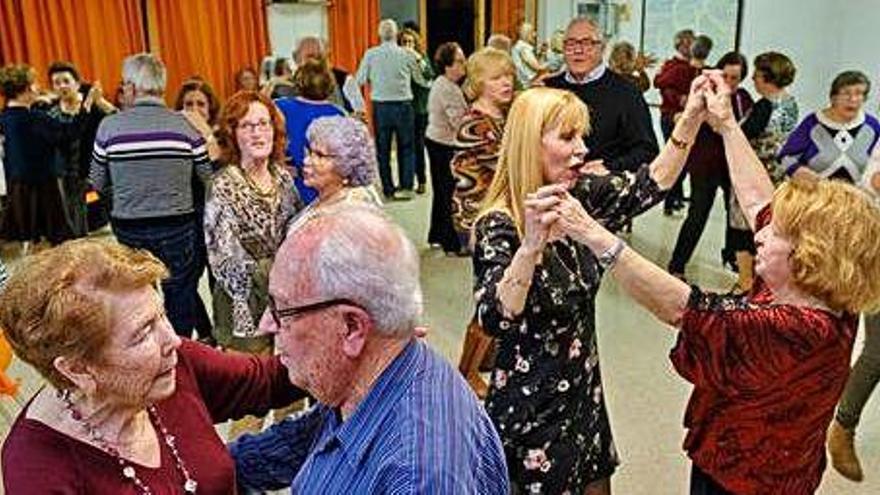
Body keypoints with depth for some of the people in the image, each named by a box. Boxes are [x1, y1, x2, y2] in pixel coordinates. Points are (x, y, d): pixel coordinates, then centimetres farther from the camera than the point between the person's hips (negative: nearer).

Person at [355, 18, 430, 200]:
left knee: (383, 149, 10)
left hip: (381, 106, 1)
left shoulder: (370, 54, -4)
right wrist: (429, 84, 26)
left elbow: (360, 80, -1)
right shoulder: (407, 54, -4)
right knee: (406, 148, 10)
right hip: (403, 105, 0)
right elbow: (420, 79, 5)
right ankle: (406, 187, 8)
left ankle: (388, 189, 13)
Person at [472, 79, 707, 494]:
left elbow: (651, 183, 3)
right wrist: (532, 245, -47)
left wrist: (693, 116, -6)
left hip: (584, 394, 7)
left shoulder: (581, 197, -3)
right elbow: (495, 319, -35)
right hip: (531, 413, -7)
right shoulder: (499, 226, -23)